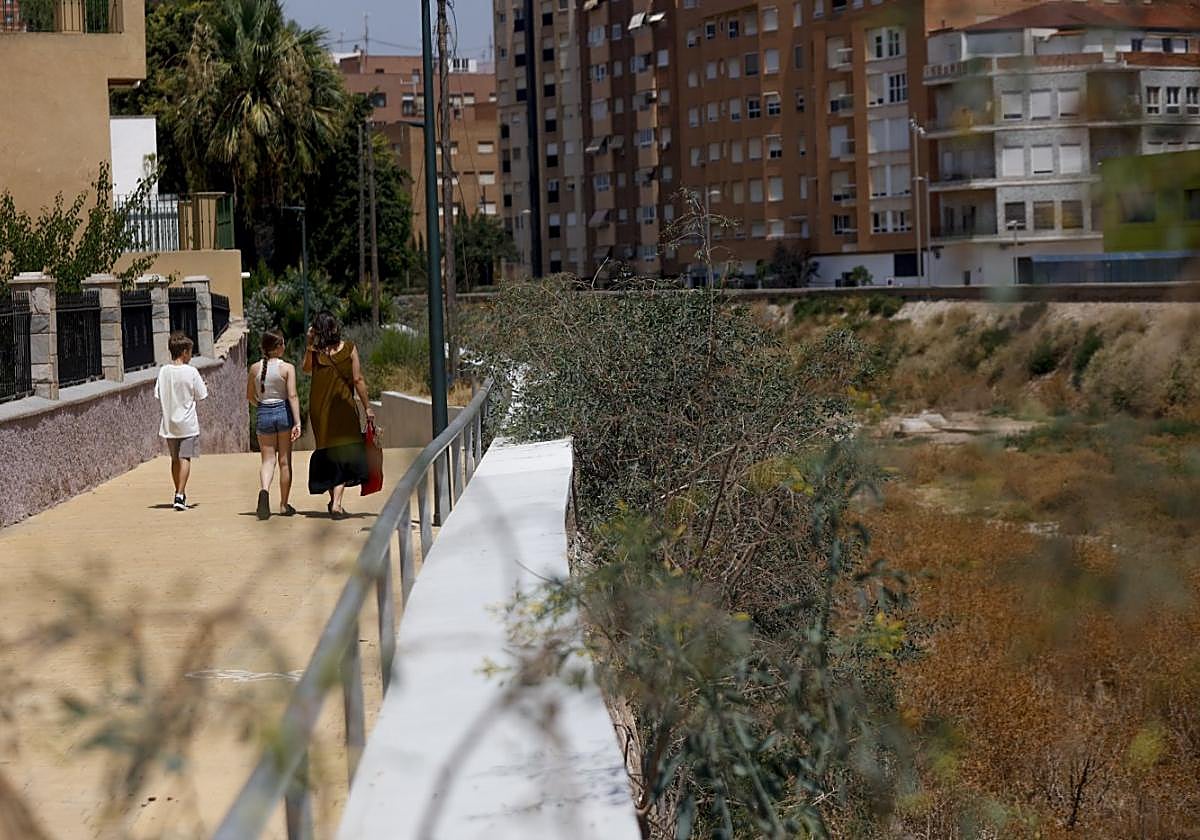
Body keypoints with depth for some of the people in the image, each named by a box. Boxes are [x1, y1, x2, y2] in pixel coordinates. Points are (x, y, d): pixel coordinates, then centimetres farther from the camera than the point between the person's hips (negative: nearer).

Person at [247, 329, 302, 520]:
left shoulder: (254, 368, 1)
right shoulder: (287, 368, -8)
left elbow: (250, 396, 9)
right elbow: (292, 396, -14)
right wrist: (297, 422, -16)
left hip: (264, 414, 2)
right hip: (284, 412, -2)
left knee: (268, 459, 4)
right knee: (285, 461, 9)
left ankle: (265, 490, -26)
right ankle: (284, 505, 15)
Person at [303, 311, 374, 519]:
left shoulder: (315, 353, -5)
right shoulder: (349, 349, -7)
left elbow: (306, 368, 17)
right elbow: (358, 380, -7)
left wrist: (310, 344, 6)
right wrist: (367, 408, 0)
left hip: (319, 409, 2)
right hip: (344, 408, -2)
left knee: (327, 452, 16)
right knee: (344, 453, 2)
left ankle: (334, 501, 22)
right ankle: (336, 504, -12)